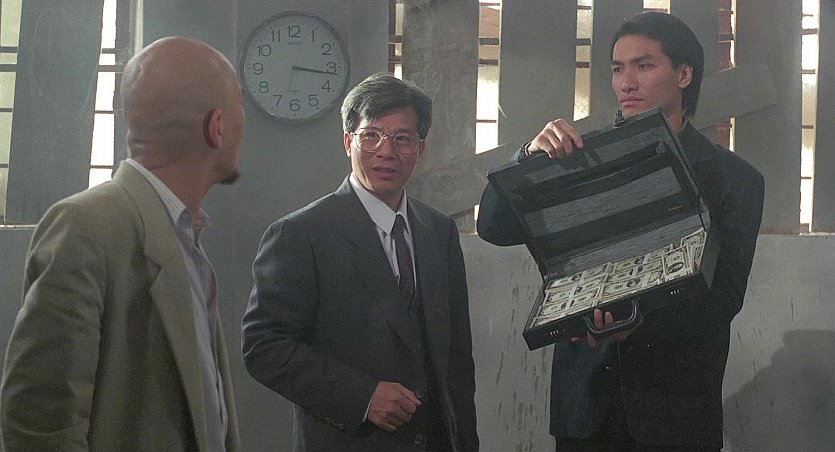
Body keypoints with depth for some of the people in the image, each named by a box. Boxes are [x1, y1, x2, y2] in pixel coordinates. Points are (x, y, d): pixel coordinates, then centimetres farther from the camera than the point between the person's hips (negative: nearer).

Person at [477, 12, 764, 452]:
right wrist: (532, 155, -15)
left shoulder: (733, 177, -1)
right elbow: (494, 227, 2)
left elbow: (724, 295, -11)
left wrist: (640, 320, -29)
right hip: (585, 398, 2)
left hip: (676, 409, -2)